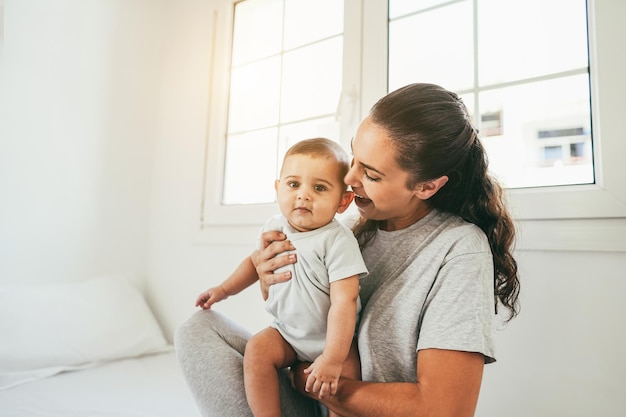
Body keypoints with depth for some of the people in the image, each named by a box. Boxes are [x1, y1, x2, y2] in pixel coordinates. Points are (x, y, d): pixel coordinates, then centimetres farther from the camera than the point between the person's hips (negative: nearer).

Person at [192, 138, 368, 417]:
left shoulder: (337, 241, -25)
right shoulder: (273, 228, -6)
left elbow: (344, 301, -27)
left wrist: (332, 359, -29)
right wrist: (225, 289, 15)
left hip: (331, 337, -4)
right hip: (286, 329, 4)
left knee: (345, 378, -22)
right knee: (257, 350, -19)